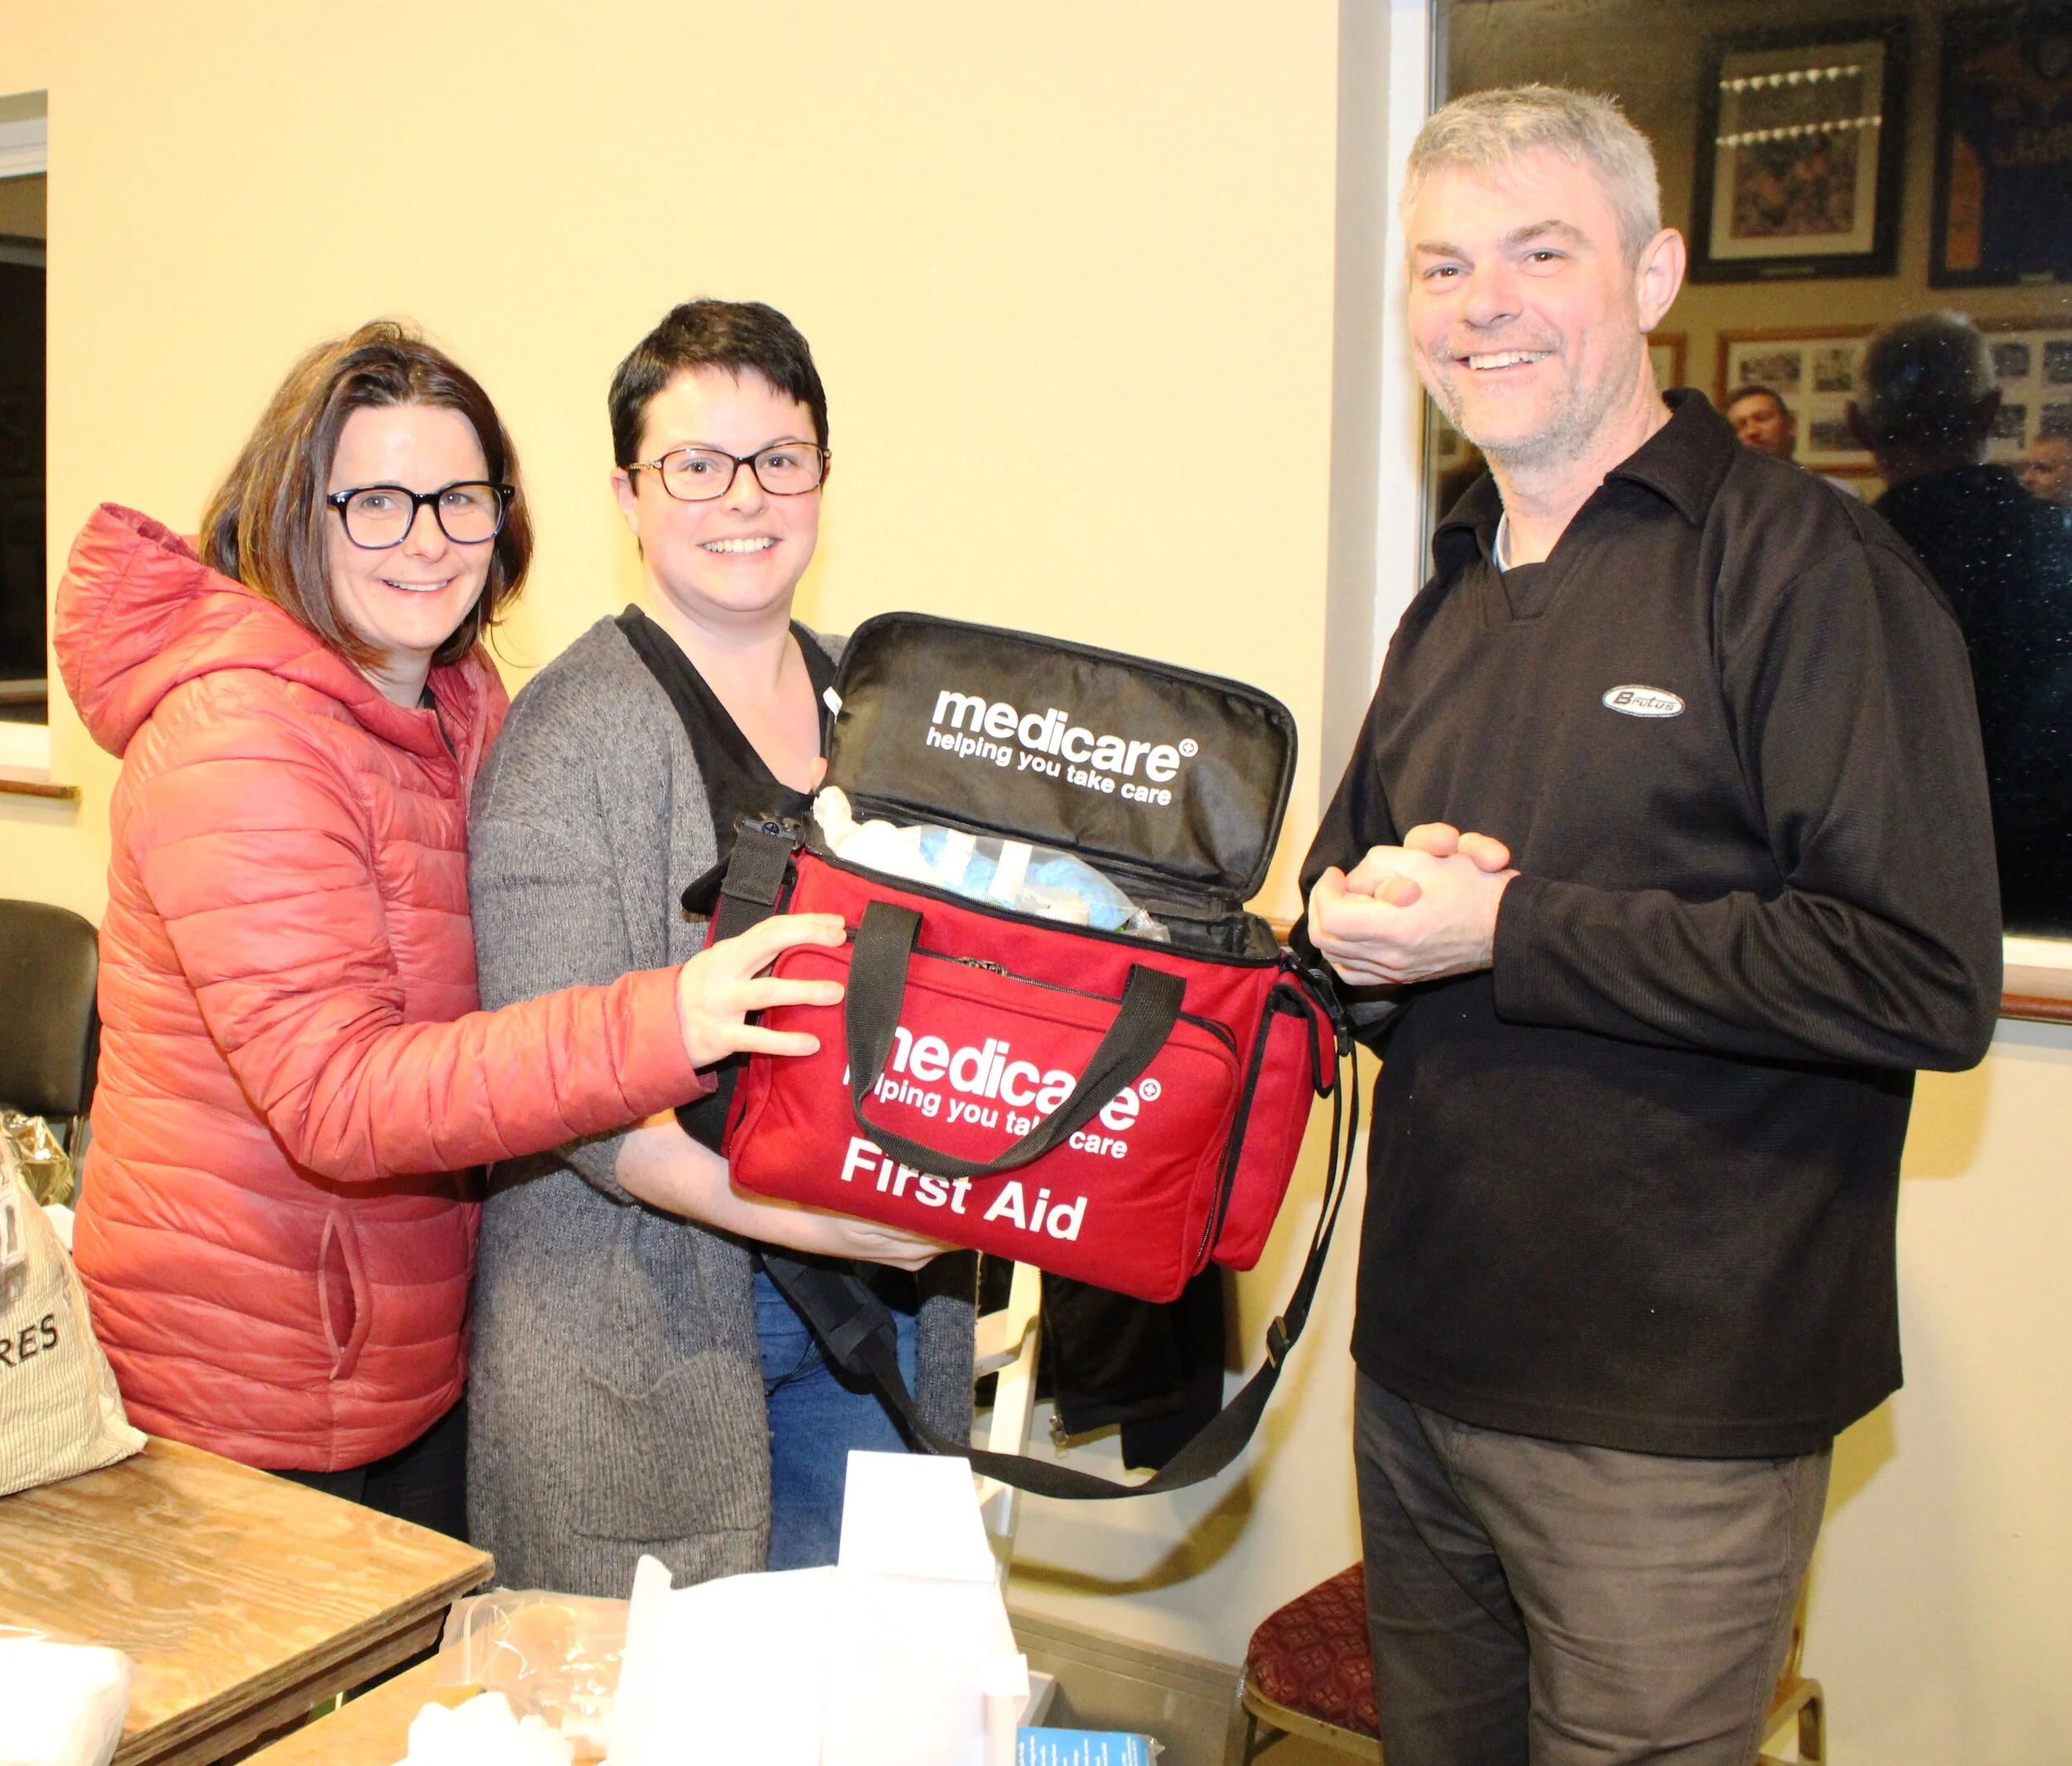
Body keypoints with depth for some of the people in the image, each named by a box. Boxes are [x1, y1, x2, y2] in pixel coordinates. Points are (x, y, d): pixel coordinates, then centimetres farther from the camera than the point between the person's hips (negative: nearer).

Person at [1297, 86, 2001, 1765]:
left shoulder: (1811, 568, -13)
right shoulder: (1458, 593, 12)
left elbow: (1926, 979, -22)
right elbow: (1344, 888, 19)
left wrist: (1505, 929, -20)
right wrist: (1361, 906, -6)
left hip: (1667, 1422, -7)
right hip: (1420, 1366, 7)